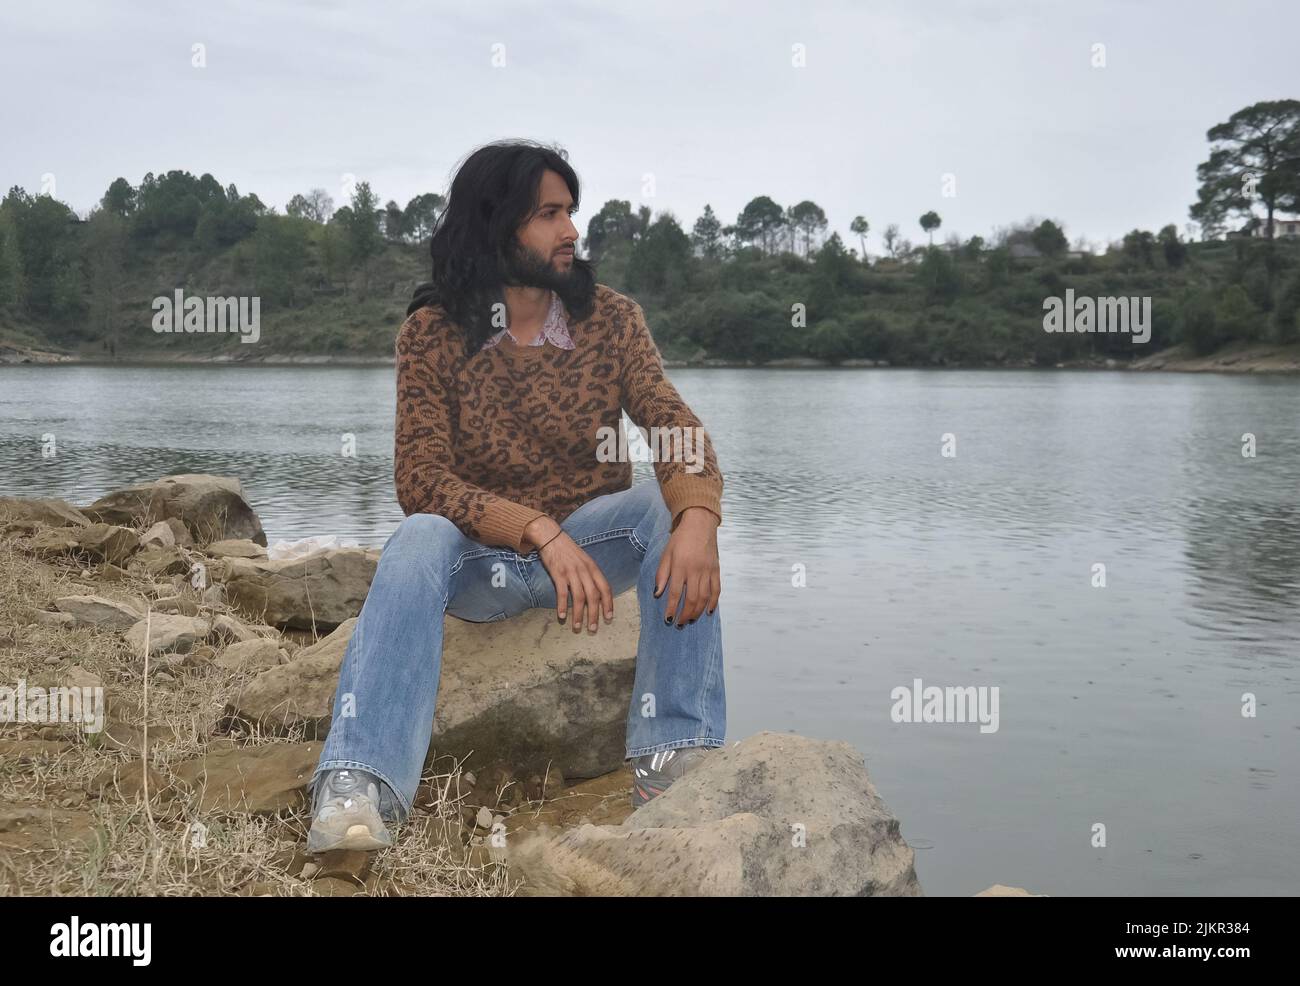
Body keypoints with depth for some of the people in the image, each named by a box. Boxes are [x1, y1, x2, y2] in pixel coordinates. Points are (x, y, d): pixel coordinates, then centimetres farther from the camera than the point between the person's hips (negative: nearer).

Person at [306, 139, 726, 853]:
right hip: (479, 559, -1)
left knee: (669, 507, -27)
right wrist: (541, 532, -34)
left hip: (591, 544, 2)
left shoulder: (611, 317, -3)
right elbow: (420, 477, -18)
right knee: (419, 539, -33)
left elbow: (675, 432, -15)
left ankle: (674, 755, -30)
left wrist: (697, 517, -38)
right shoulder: (432, 333, -8)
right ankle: (357, 791, -42)